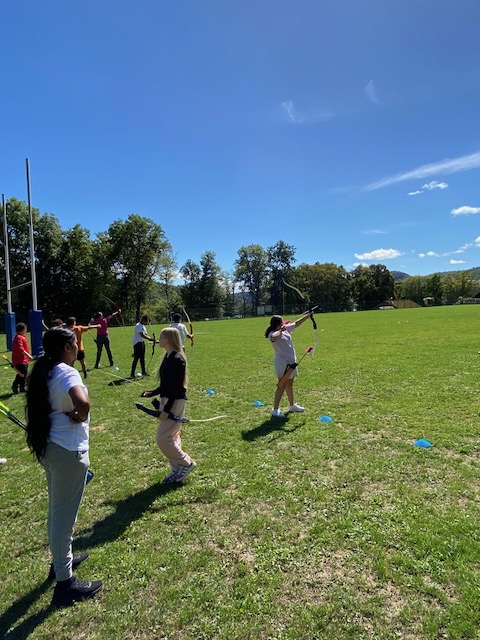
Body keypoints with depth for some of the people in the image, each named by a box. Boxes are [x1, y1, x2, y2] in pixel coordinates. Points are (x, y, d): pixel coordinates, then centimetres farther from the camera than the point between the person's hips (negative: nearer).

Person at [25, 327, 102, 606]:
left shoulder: (45, 371, 6)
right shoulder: (67, 373, -21)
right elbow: (83, 402, -40)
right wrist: (79, 416, -19)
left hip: (49, 446, 9)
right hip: (68, 450, -9)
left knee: (57, 510, 25)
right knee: (64, 514, 3)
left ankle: (62, 558, 45)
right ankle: (65, 582, 18)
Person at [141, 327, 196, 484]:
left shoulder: (177, 359, -19)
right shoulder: (168, 358, 10)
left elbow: (176, 387, -21)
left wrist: (166, 410, -21)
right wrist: (151, 393, 10)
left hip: (175, 402, -10)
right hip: (167, 399, 10)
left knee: (163, 438, -5)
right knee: (171, 437, 15)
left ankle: (186, 463, 11)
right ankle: (177, 470, 26)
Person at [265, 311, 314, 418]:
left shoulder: (286, 329, 7)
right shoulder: (273, 334, -18)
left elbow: (296, 323, 18)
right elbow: (273, 337, -45)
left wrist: (308, 315, 19)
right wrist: (280, 330, -39)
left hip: (291, 361, 9)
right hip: (282, 362, -9)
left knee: (290, 384, 20)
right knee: (282, 385, -7)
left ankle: (292, 405, 34)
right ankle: (275, 409, 0)